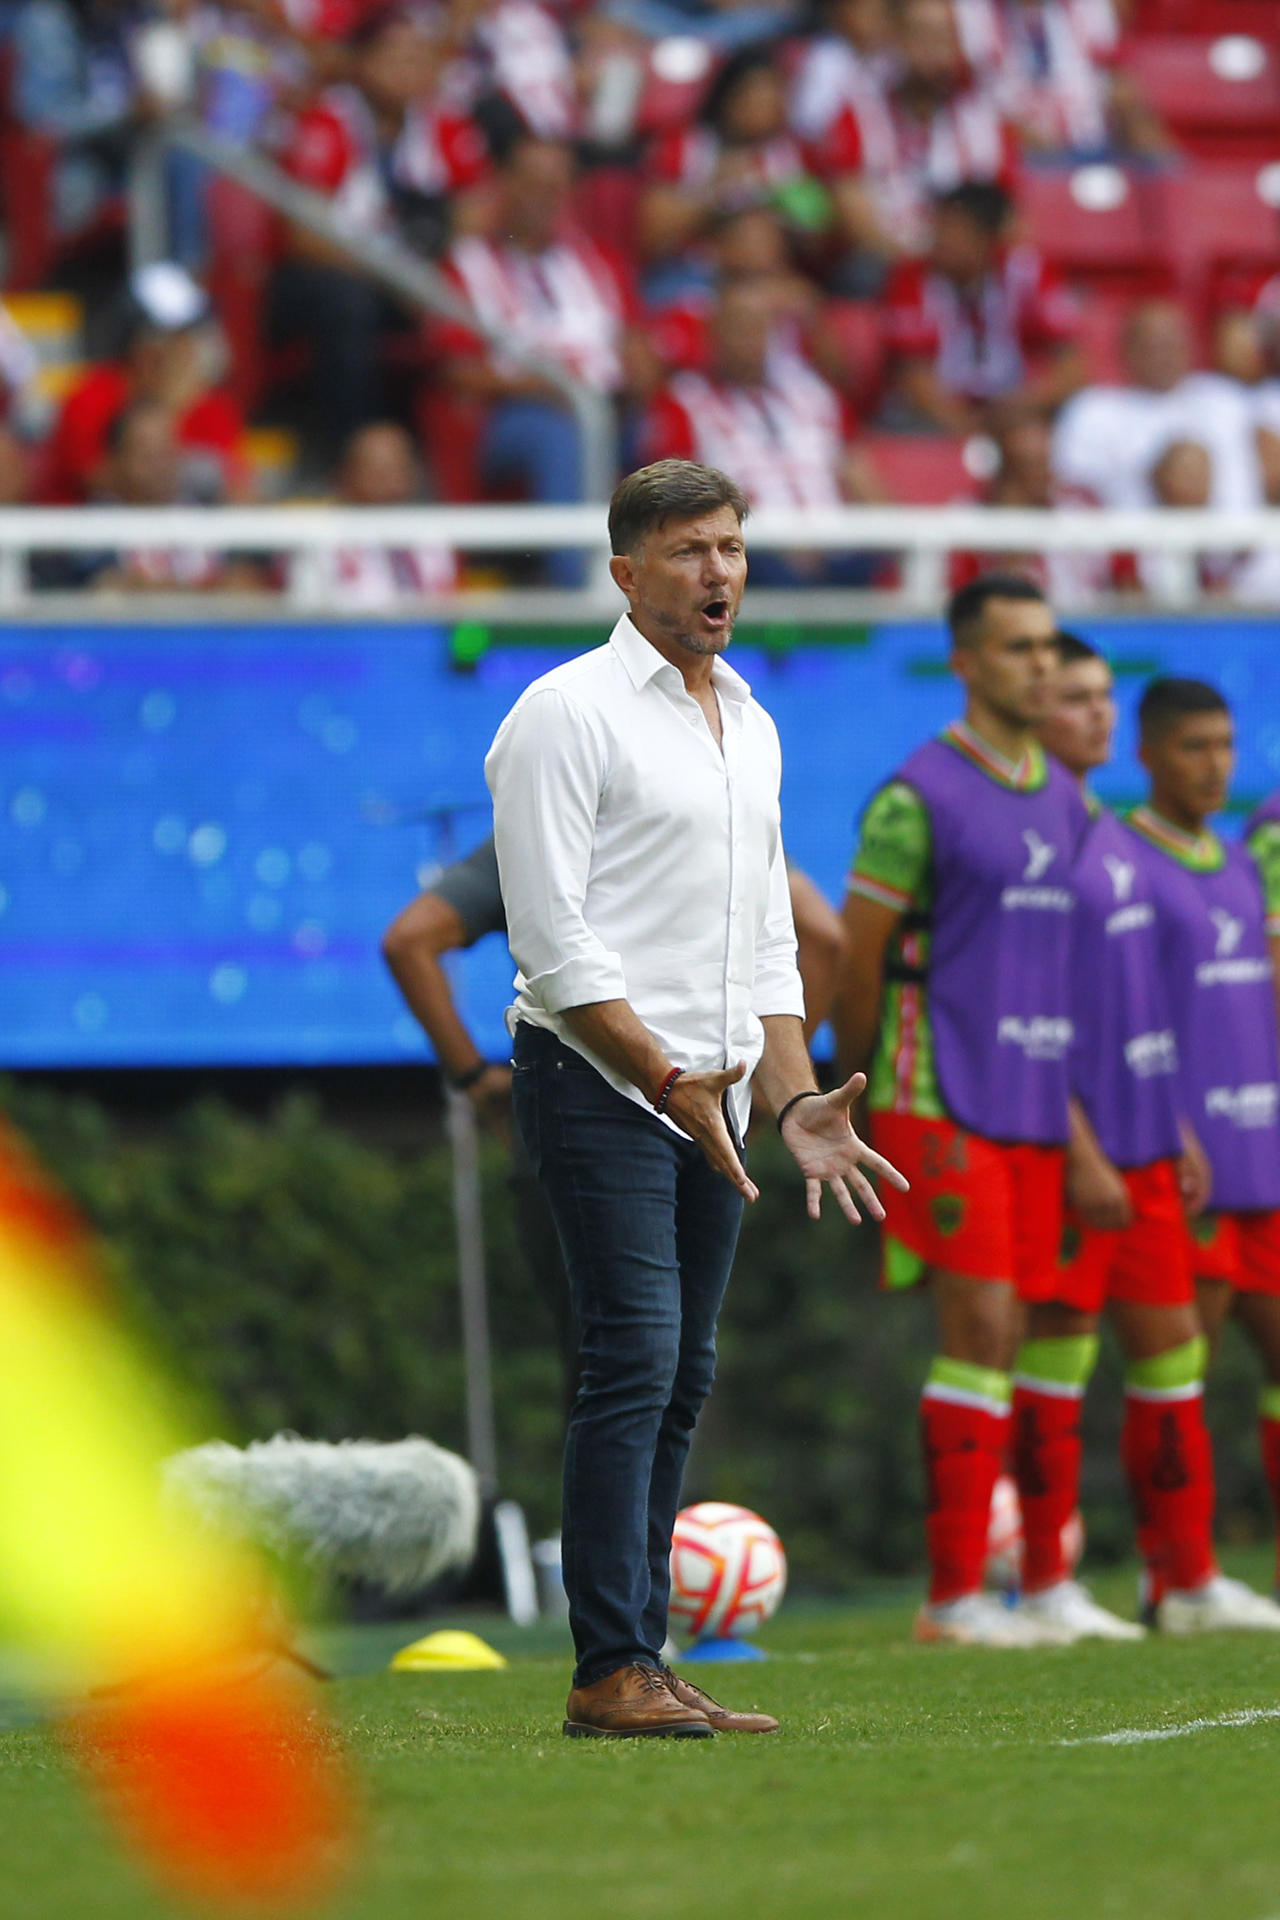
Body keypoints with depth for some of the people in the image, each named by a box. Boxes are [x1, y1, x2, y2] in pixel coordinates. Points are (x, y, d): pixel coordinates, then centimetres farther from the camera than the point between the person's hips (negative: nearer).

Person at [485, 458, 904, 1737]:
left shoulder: (750, 728, 18)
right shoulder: (569, 712, -8)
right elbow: (552, 935, -14)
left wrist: (794, 1101, 10)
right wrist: (667, 1078, -19)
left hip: (708, 1098, 8)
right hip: (595, 1083, -8)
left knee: (680, 1377, 5)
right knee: (637, 1357, -14)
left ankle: (641, 1659, 8)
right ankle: (610, 1674, -15)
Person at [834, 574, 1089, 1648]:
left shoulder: (1067, 801, 16)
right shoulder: (919, 796, -7)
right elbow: (855, 956, -3)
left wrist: (1081, 1107, 18)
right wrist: (859, 1104, 4)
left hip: (1037, 1110, 7)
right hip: (945, 1106, -7)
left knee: (999, 1340, 5)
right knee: (982, 1328, -11)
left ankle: (962, 1588, 8)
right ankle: (955, 1592, -9)